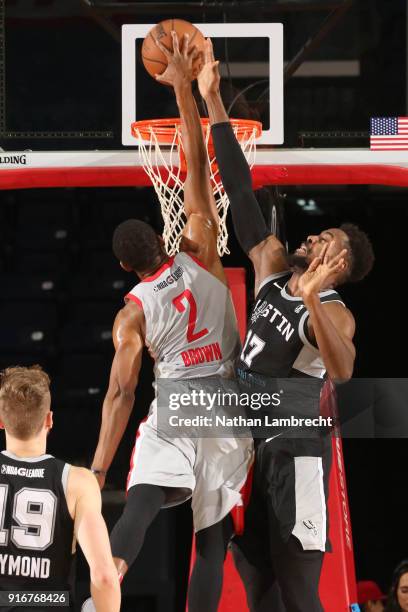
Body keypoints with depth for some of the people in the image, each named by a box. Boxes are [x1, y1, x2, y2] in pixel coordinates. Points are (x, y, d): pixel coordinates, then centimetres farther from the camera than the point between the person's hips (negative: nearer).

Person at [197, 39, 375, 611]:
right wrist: (212, 102, 3)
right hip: (248, 445, 8)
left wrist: (311, 300, -51)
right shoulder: (271, 265, 7)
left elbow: (343, 372, -36)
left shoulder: (335, 312, -14)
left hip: (295, 451, -8)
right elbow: (241, 191, 6)